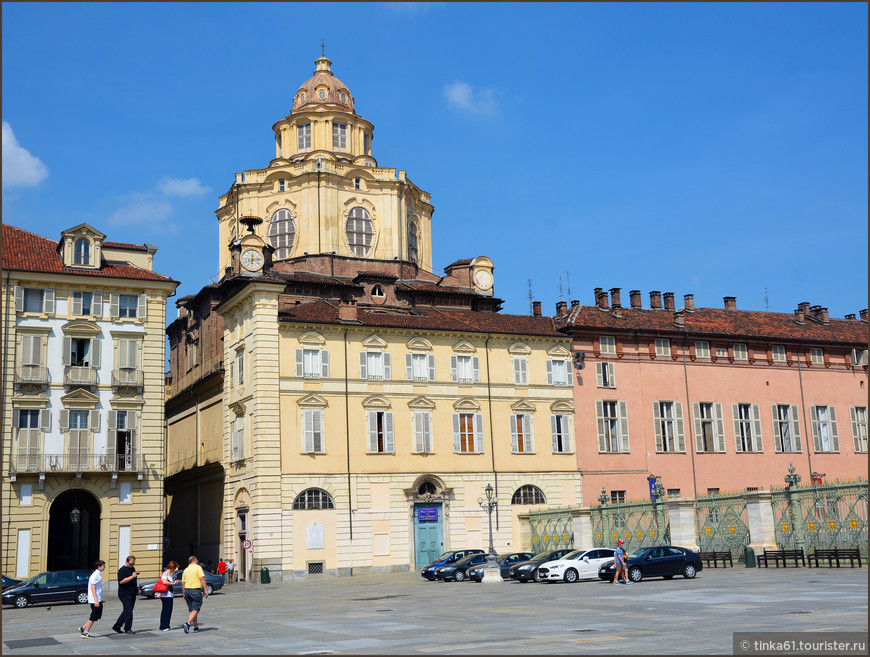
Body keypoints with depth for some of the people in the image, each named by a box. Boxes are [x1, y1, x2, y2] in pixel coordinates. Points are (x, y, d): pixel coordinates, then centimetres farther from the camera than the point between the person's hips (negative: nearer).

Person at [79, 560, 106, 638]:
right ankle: (85, 633, 6)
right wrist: (96, 600, -24)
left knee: (98, 615, 13)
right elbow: (92, 588, -20)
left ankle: (83, 628, 17)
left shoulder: (99, 574, 13)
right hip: (94, 600, -10)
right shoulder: (95, 575, -16)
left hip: (98, 599, 10)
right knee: (94, 617, -2)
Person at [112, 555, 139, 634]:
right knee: (128, 611, -9)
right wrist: (132, 576, -27)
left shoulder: (133, 568, 16)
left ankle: (117, 626, 19)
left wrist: (137, 588, 22)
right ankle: (127, 629, -2)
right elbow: (121, 581, -23)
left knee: (127, 611, 11)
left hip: (132, 594, 9)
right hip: (125, 594, -9)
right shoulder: (122, 570, -11)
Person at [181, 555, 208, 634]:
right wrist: (205, 590, -15)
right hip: (196, 590, -6)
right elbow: (202, 578, -15)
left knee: (192, 610, 14)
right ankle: (188, 624, -24)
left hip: (187, 590, 6)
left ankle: (196, 627, 19)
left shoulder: (186, 570, 12)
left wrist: (184, 595, 19)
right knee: (195, 610, -5)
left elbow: (183, 583, 12)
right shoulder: (198, 567, -4)